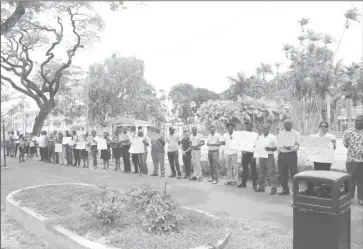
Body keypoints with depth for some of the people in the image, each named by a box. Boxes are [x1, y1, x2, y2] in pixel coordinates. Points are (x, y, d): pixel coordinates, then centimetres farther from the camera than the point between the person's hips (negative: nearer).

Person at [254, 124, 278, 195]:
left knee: (271, 172, -8)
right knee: (262, 172, 9)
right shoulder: (259, 137, 14)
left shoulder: (273, 137, 0)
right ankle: (261, 187, 17)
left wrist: (270, 149, -20)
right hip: (261, 156, 5)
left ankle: (274, 188, -5)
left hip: (269, 156, -5)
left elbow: (276, 148, -2)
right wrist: (254, 154, 0)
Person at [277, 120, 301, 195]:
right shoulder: (280, 134, 14)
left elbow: (298, 146, -5)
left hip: (292, 155, -3)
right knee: (282, 173, 5)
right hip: (282, 155, 3)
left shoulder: (296, 134, 5)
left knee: (293, 172, -9)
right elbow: (279, 146, 4)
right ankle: (285, 189, 14)